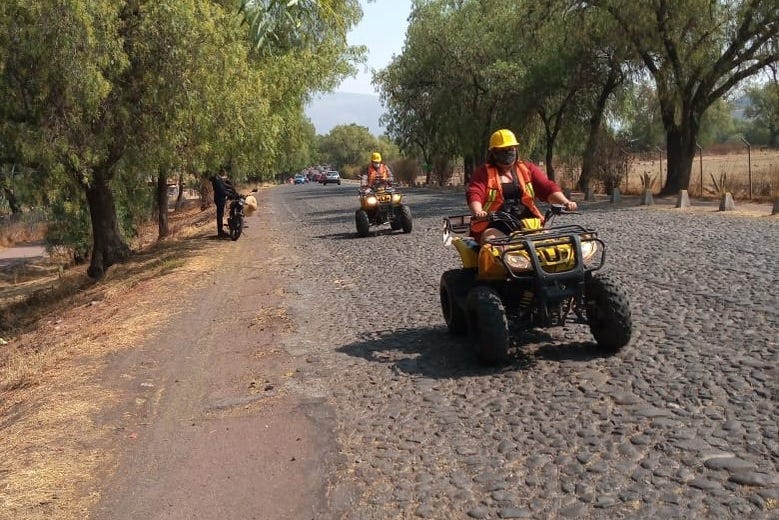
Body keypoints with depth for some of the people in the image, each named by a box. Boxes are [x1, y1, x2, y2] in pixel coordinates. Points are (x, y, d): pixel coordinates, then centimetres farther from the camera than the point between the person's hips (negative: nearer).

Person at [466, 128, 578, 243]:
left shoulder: (527, 168, 15)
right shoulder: (483, 172, 7)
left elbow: (548, 187, 6)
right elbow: (474, 194, -9)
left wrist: (566, 202, -12)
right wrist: (478, 212, -32)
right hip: (494, 227, -3)